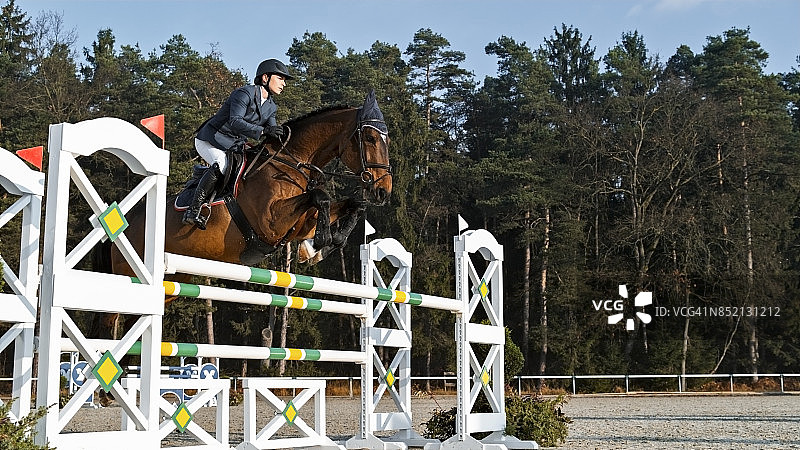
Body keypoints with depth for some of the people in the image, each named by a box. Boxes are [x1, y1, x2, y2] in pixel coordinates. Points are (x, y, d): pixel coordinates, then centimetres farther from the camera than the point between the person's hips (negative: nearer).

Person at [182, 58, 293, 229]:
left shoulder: (271, 108, 9)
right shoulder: (245, 93, -17)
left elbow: (274, 135, 8)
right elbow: (234, 121, -31)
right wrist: (263, 130, -39)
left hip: (235, 146, 9)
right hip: (210, 141, -9)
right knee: (220, 165, -34)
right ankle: (193, 210, -33)